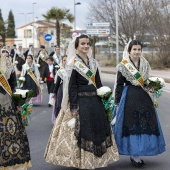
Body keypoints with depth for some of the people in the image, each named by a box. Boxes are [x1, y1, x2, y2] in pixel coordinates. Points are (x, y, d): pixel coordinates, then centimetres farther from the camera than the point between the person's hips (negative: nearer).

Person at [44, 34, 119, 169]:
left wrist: (103, 100, 11)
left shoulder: (93, 62, 12)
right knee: (81, 131, -2)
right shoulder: (73, 64, -7)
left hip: (95, 101, 7)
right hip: (81, 101, -7)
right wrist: (73, 108, -16)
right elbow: (71, 87, -11)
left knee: (98, 129, 9)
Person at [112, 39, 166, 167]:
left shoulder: (145, 65, 10)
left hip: (144, 98, 5)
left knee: (145, 125, 4)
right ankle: (133, 155, 4)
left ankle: (136, 154, 14)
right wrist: (118, 104, -5)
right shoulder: (123, 66, -3)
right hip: (129, 98, -5)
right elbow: (119, 85, -2)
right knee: (131, 125, -3)